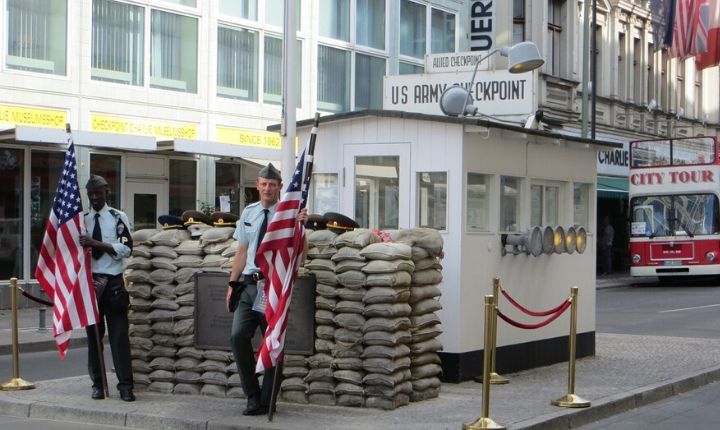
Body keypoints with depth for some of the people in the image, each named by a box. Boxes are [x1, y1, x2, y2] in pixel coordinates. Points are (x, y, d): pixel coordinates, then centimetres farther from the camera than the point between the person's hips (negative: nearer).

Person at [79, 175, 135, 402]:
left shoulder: (118, 217, 1)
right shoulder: (82, 219, 11)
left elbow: (125, 248, -9)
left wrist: (95, 243, -17)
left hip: (113, 282, -3)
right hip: (89, 281, 3)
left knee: (119, 334, -5)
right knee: (93, 333, 8)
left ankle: (125, 385, -1)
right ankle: (97, 384, 17)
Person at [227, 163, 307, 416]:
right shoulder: (248, 213, 10)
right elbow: (242, 252, 15)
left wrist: (300, 226, -30)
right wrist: (232, 285, 13)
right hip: (249, 284, 4)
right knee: (238, 336, -6)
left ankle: (266, 401, 14)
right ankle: (253, 396, 7)